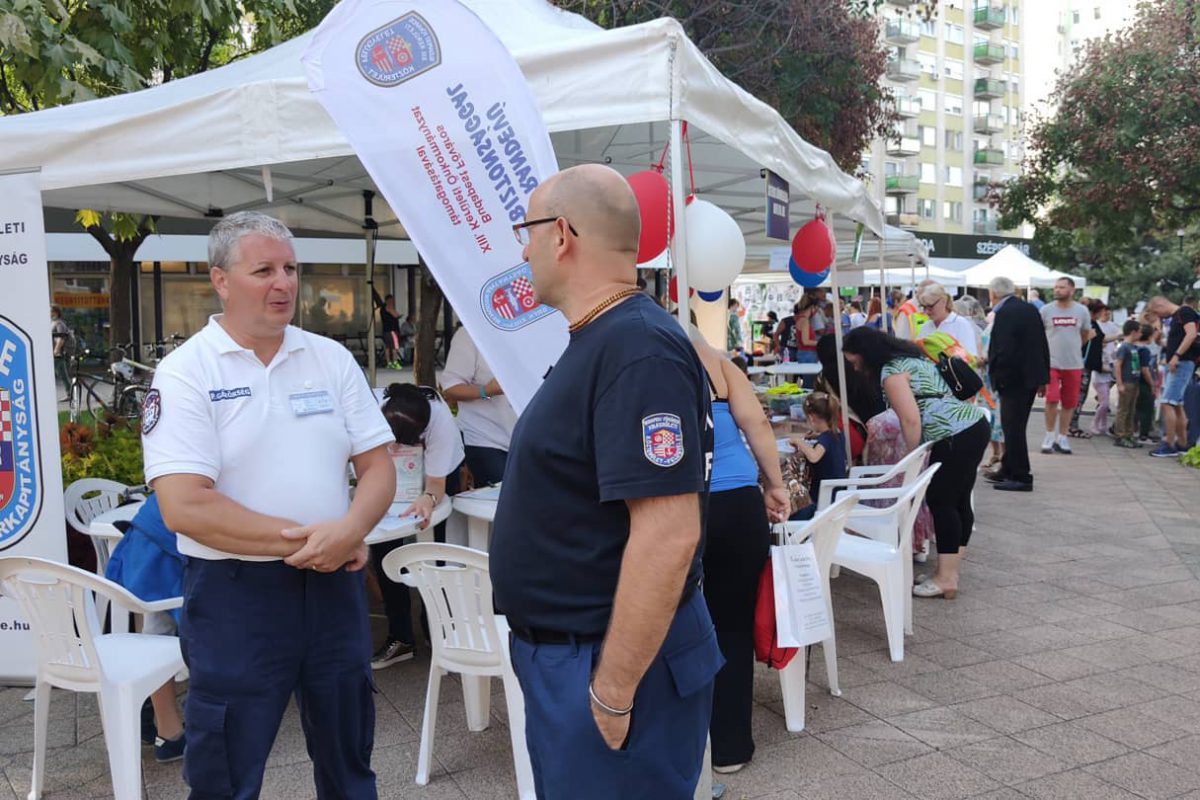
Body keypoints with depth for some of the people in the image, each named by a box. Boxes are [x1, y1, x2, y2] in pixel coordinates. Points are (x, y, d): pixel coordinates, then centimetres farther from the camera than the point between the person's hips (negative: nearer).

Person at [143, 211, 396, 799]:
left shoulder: (332, 359, 5)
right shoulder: (184, 373, -8)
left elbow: (378, 466, 3)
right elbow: (184, 506, -18)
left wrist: (349, 531, -17)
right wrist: (303, 540, -18)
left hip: (334, 585, 4)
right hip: (233, 593, -4)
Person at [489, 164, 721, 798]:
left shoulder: (638, 349, -23)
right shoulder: (596, 341, 10)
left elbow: (668, 535, -29)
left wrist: (614, 691, -24)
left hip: (614, 663, -10)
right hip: (561, 652, 10)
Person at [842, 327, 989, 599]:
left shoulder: (891, 371, -10)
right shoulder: (909, 357, 19)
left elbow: (911, 420, -16)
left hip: (956, 437, -10)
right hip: (974, 425, 10)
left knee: (940, 502, -3)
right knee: (958, 501, 13)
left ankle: (946, 579, 1)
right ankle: (950, 572, 21)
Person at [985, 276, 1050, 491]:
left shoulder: (1005, 314, -18)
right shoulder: (1031, 309, 10)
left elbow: (1002, 351, -25)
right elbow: (1043, 345, 13)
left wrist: (991, 367, -9)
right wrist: (1043, 377, 17)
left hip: (1014, 379, -9)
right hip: (1031, 377, 9)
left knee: (1013, 428, -1)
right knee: (1014, 426, 18)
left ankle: (1021, 477, 3)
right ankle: (1007, 470, 28)